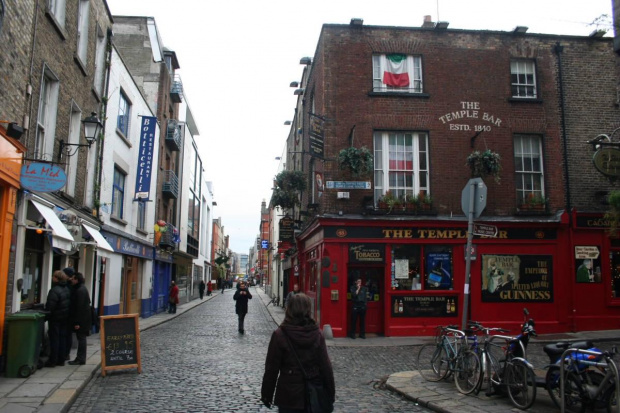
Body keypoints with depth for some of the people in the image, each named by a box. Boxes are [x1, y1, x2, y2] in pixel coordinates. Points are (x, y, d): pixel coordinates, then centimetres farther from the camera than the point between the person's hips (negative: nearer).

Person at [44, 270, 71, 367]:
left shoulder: (54, 291, -20)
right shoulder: (67, 289, 6)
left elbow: (49, 306, -21)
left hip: (55, 318, -7)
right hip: (65, 318, 7)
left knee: (54, 339, 0)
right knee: (62, 338, 11)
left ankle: (53, 361, 5)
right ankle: (61, 360, 17)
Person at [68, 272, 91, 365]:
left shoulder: (80, 290, -18)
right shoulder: (82, 288, 14)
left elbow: (79, 307, -21)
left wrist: (77, 322, -21)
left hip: (81, 319, -10)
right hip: (84, 319, 10)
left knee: (81, 338, -4)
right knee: (81, 338, 13)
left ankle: (80, 359, 1)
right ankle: (81, 358, 20)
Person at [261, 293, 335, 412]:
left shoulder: (279, 335, -11)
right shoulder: (317, 334, -5)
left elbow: (272, 368, -8)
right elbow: (326, 366, -3)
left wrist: (266, 394, 2)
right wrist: (331, 395, 6)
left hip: (289, 395, -2)